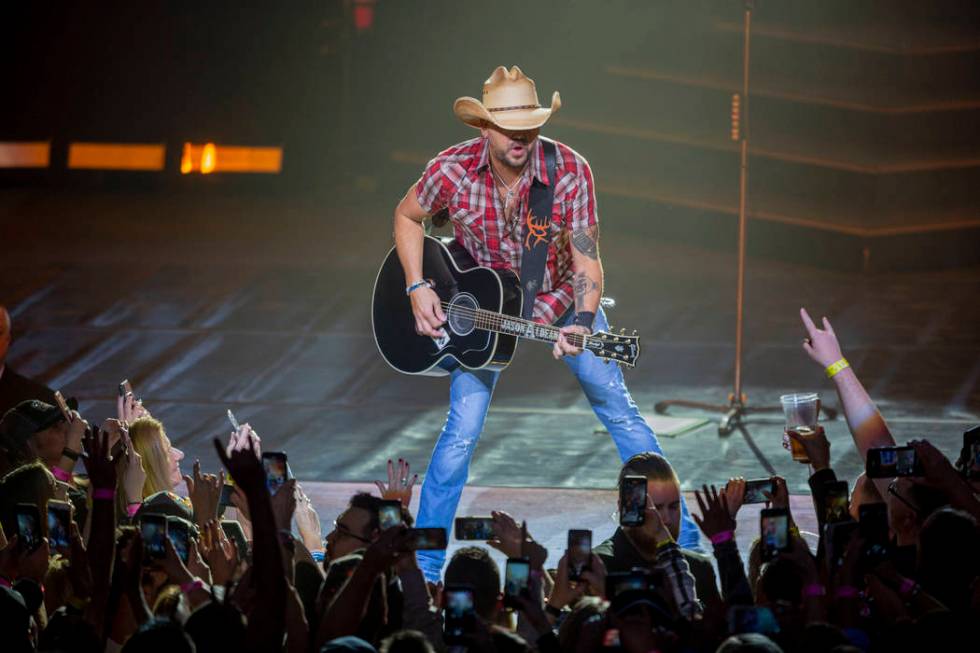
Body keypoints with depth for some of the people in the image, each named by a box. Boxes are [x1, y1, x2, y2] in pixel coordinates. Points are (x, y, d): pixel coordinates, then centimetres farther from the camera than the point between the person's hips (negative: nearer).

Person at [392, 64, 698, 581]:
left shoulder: (569, 171, -26)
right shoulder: (452, 170, -23)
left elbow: (586, 260, -25)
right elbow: (407, 215, -2)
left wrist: (581, 324, -42)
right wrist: (417, 288, -12)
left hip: (559, 298, 0)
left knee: (620, 412, 0)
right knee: (462, 431, -8)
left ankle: (679, 538, 11)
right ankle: (423, 564, 3)